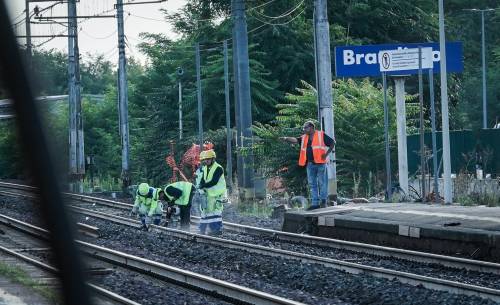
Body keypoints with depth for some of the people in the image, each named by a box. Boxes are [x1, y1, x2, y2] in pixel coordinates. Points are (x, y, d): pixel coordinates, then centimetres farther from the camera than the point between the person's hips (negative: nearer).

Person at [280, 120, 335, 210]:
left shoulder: (321, 135, -2)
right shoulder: (304, 138, 14)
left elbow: (332, 143, 1)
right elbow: (295, 140, 2)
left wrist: (326, 154, -7)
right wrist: (286, 138, -14)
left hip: (320, 163, -6)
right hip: (310, 164, 6)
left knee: (322, 183, 0)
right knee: (312, 184, 5)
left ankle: (323, 201, 7)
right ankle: (315, 203, 9)